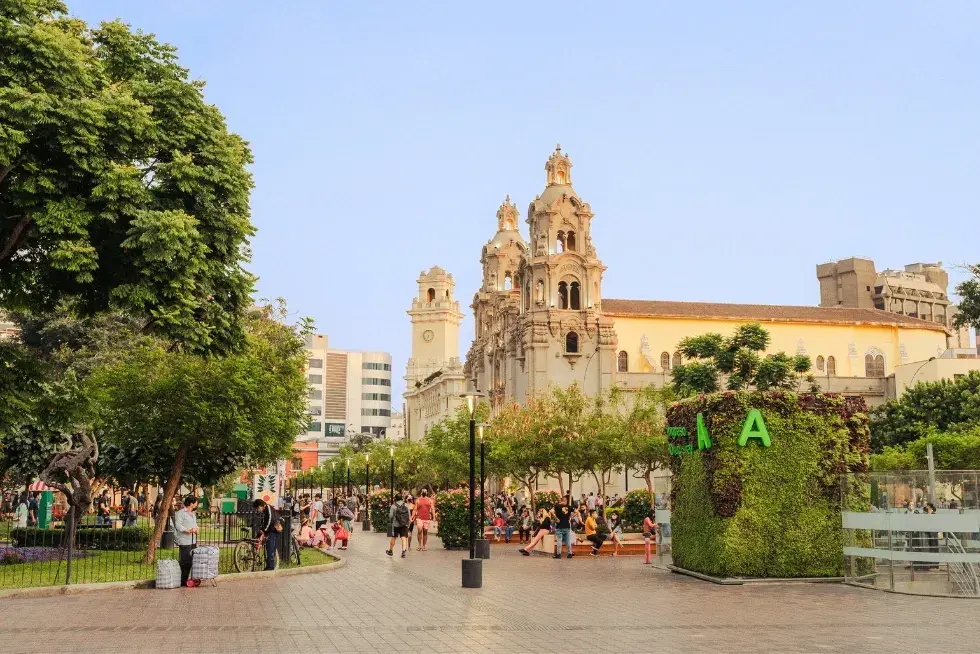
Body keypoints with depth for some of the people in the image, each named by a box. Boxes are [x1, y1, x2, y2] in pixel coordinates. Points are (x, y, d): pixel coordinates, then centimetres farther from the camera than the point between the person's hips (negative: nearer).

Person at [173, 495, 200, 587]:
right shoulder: (180, 513, -7)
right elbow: (178, 525, -17)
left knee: (190, 561, 9)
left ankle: (185, 580, 16)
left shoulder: (193, 514, 20)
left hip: (193, 541, 9)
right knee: (184, 562, -9)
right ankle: (182, 581, -4)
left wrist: (196, 529, 4)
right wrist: (188, 531, -26)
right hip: (184, 542, -9)